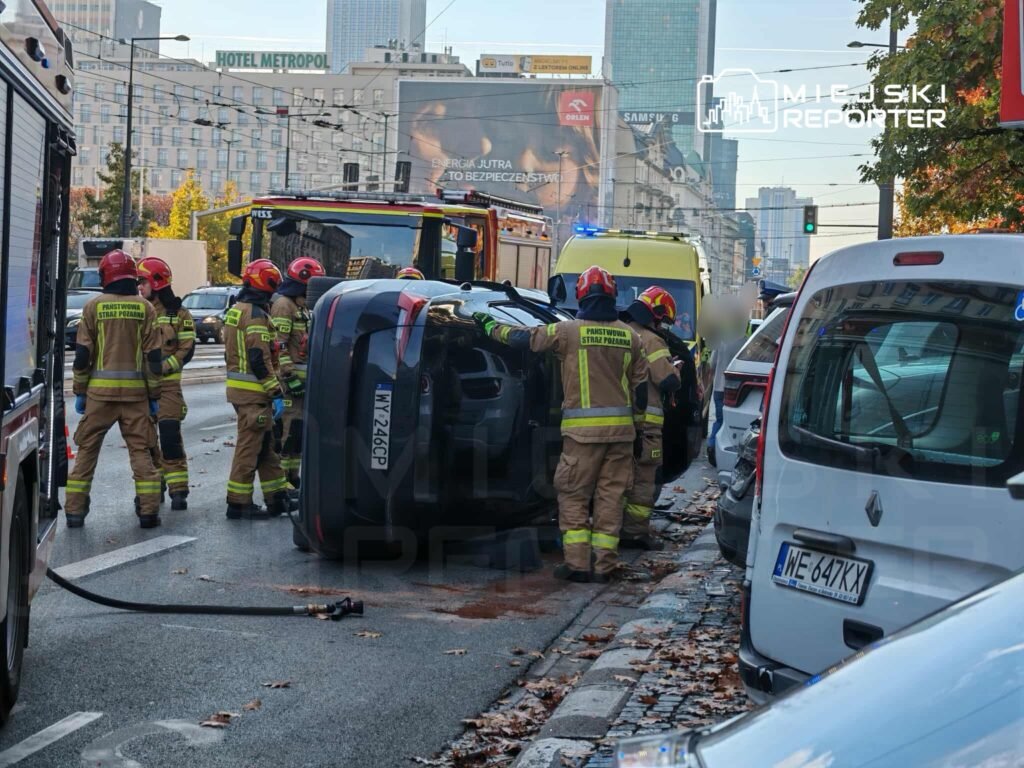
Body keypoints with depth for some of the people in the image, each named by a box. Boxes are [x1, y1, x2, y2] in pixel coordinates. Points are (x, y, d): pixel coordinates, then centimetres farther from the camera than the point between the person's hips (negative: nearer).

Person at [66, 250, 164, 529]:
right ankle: (149, 511, 2)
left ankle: (75, 510, 7)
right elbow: (153, 357, 1)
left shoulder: (94, 306, -1)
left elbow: (82, 353, -1)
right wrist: (154, 396, 7)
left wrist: (79, 391, 7)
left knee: (87, 449, 8)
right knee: (140, 449, 6)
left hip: (100, 390, 0)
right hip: (135, 390, 1)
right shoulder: (144, 308, 1)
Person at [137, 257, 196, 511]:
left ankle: (178, 489, -7)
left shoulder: (179, 314, 0)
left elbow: (187, 350, -4)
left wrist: (162, 367, -16)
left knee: (170, 436, -11)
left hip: (167, 383, -4)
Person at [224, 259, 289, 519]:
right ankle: (238, 503, 1)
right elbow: (260, 359, -22)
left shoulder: (236, 310, 15)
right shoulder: (256, 314, -16)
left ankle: (277, 498, 20)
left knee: (265, 445, 14)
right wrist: (276, 393, -19)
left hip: (238, 387, 10)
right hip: (253, 391, -10)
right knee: (250, 445, -3)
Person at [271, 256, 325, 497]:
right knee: (288, 427, -12)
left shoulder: (300, 306, 21)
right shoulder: (283, 305, -12)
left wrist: (306, 375, 26)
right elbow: (279, 345, -19)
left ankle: (292, 474, 21)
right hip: (289, 377, -10)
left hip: (300, 376, 10)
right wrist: (290, 376, -23)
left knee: (298, 428, 13)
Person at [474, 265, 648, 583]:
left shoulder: (568, 331, -5)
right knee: (610, 496, 8)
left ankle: (577, 563, 0)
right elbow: (640, 385, 11)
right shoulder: (630, 336, 6)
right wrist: (635, 419, 22)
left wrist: (489, 325, 20)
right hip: (621, 427, 4)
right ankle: (604, 565, 9)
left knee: (573, 495, 5)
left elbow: (522, 337, 4)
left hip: (583, 428, -4)